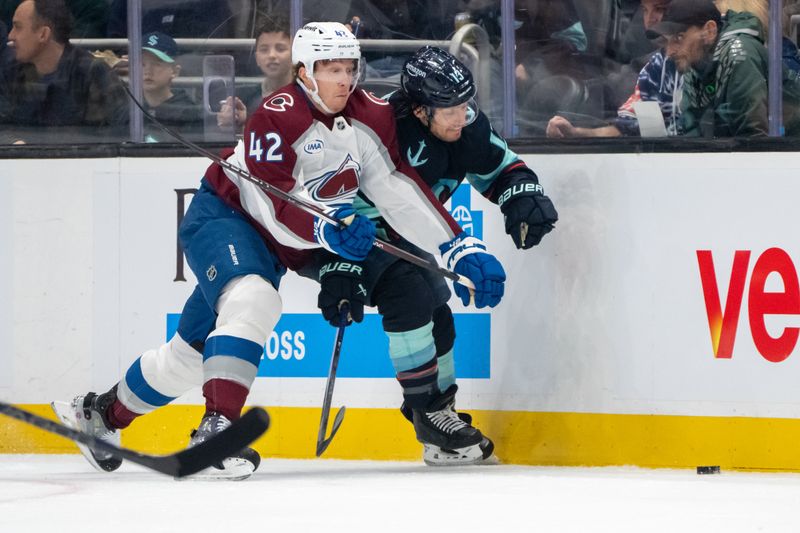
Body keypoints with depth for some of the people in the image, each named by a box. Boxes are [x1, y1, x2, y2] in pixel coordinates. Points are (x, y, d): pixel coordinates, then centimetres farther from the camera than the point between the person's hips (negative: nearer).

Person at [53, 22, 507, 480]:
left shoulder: (371, 117, -7)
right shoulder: (277, 118, -25)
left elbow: (402, 192, -7)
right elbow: (273, 207, -30)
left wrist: (459, 247, -14)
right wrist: (325, 229, -48)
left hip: (273, 248, 7)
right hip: (222, 217, -7)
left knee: (194, 349, 11)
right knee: (253, 301, -35)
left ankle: (104, 413, 30)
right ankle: (217, 425, -37)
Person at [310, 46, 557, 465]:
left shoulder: (464, 124, -13)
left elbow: (497, 164, 4)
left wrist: (522, 194, -16)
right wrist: (339, 272, -39)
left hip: (398, 231, 8)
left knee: (437, 316, 6)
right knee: (408, 294, -25)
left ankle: (441, 409, 21)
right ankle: (429, 414, -17)